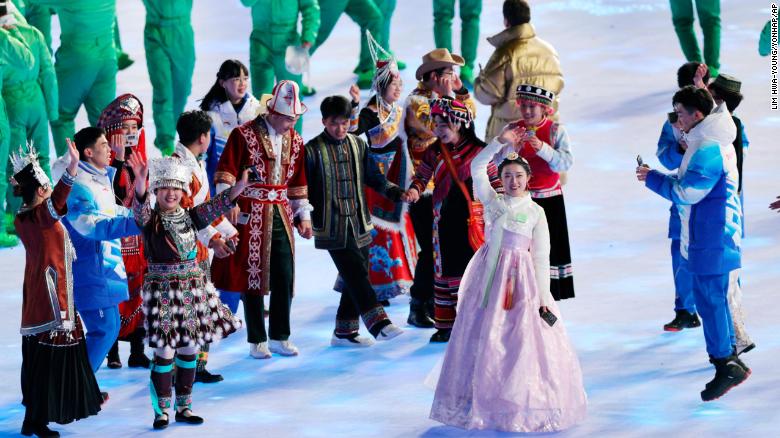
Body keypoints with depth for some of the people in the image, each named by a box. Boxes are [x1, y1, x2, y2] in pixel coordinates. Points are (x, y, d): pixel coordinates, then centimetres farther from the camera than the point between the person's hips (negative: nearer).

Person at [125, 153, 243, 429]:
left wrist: (237, 189, -23)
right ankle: (161, 410, 6)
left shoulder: (190, 217, 5)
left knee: (188, 350, 10)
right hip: (162, 290, -4)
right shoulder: (150, 218, -7)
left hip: (192, 290, 5)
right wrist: (140, 183, -48)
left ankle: (184, 407, 21)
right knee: (164, 352, -4)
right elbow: (140, 207, -28)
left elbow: (215, 207, -5)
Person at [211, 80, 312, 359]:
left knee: (285, 277, 3)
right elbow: (226, 171, -10)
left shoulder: (295, 141, 11)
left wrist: (303, 215, 14)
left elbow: (298, 182, 18)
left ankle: (280, 337, 15)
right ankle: (257, 341, 8)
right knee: (252, 276, 0)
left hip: (281, 214, 5)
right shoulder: (244, 135, -7)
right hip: (251, 214, -5)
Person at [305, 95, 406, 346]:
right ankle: (377, 323, -21)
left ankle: (344, 331, 15)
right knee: (356, 273, -15)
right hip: (332, 227, -6)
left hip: (359, 223, 6)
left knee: (356, 277, 6)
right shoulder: (313, 150, -4)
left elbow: (374, 178, 18)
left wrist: (397, 193, 6)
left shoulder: (357, 145, 10)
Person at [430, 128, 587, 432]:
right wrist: (500, 142, -6)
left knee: (521, 340, -4)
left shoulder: (536, 212, 1)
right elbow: (477, 168, -1)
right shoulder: (492, 201, 8)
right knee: (482, 337, 3)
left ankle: (520, 404, 4)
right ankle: (484, 400, 11)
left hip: (520, 279, -2)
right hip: (489, 275, 3)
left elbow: (541, 257, -1)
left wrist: (543, 296, -7)